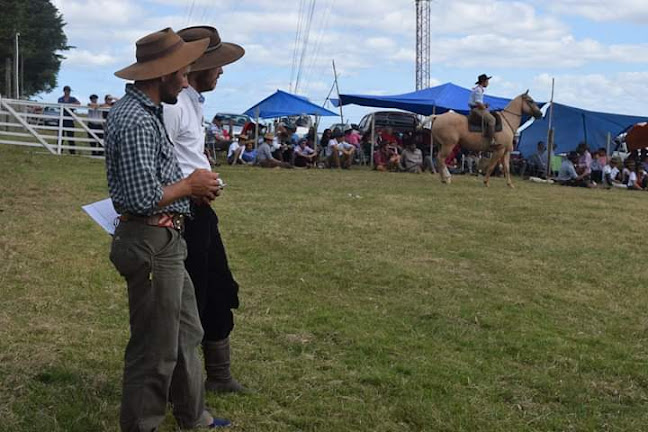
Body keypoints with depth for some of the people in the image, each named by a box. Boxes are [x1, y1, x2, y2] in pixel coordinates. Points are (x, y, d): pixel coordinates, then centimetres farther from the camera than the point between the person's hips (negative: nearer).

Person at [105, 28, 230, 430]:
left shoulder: (146, 111, 12)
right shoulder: (136, 121, -22)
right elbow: (144, 197, -27)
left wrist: (194, 185, 6)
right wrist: (191, 185, -12)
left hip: (167, 242, 11)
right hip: (152, 244, -11)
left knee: (186, 333, 21)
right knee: (155, 348, 2)